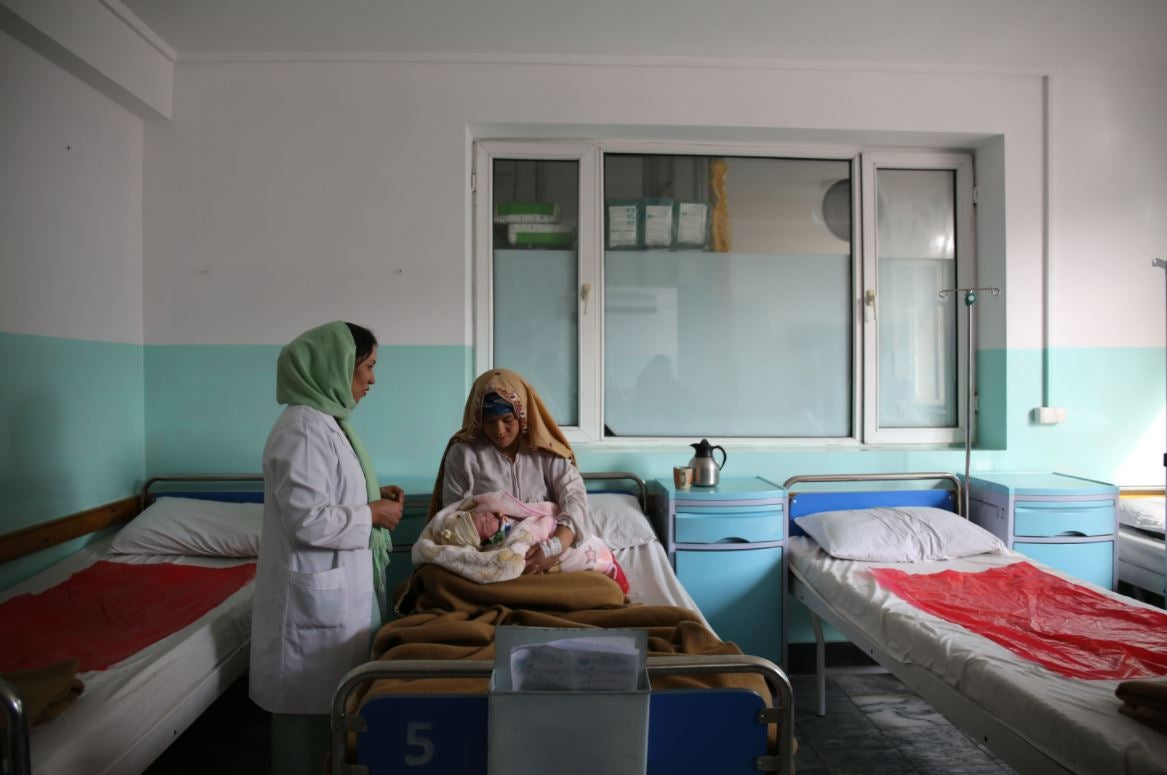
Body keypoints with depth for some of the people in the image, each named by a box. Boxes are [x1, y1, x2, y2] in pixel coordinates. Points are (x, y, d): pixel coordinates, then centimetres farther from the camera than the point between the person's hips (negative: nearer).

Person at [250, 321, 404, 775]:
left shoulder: (327, 420, 10)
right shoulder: (304, 428, -21)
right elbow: (308, 520, -27)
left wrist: (373, 497, 4)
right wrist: (372, 515, -15)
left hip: (339, 586, 10)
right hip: (316, 592, -10)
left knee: (330, 697, 22)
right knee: (310, 703, 7)